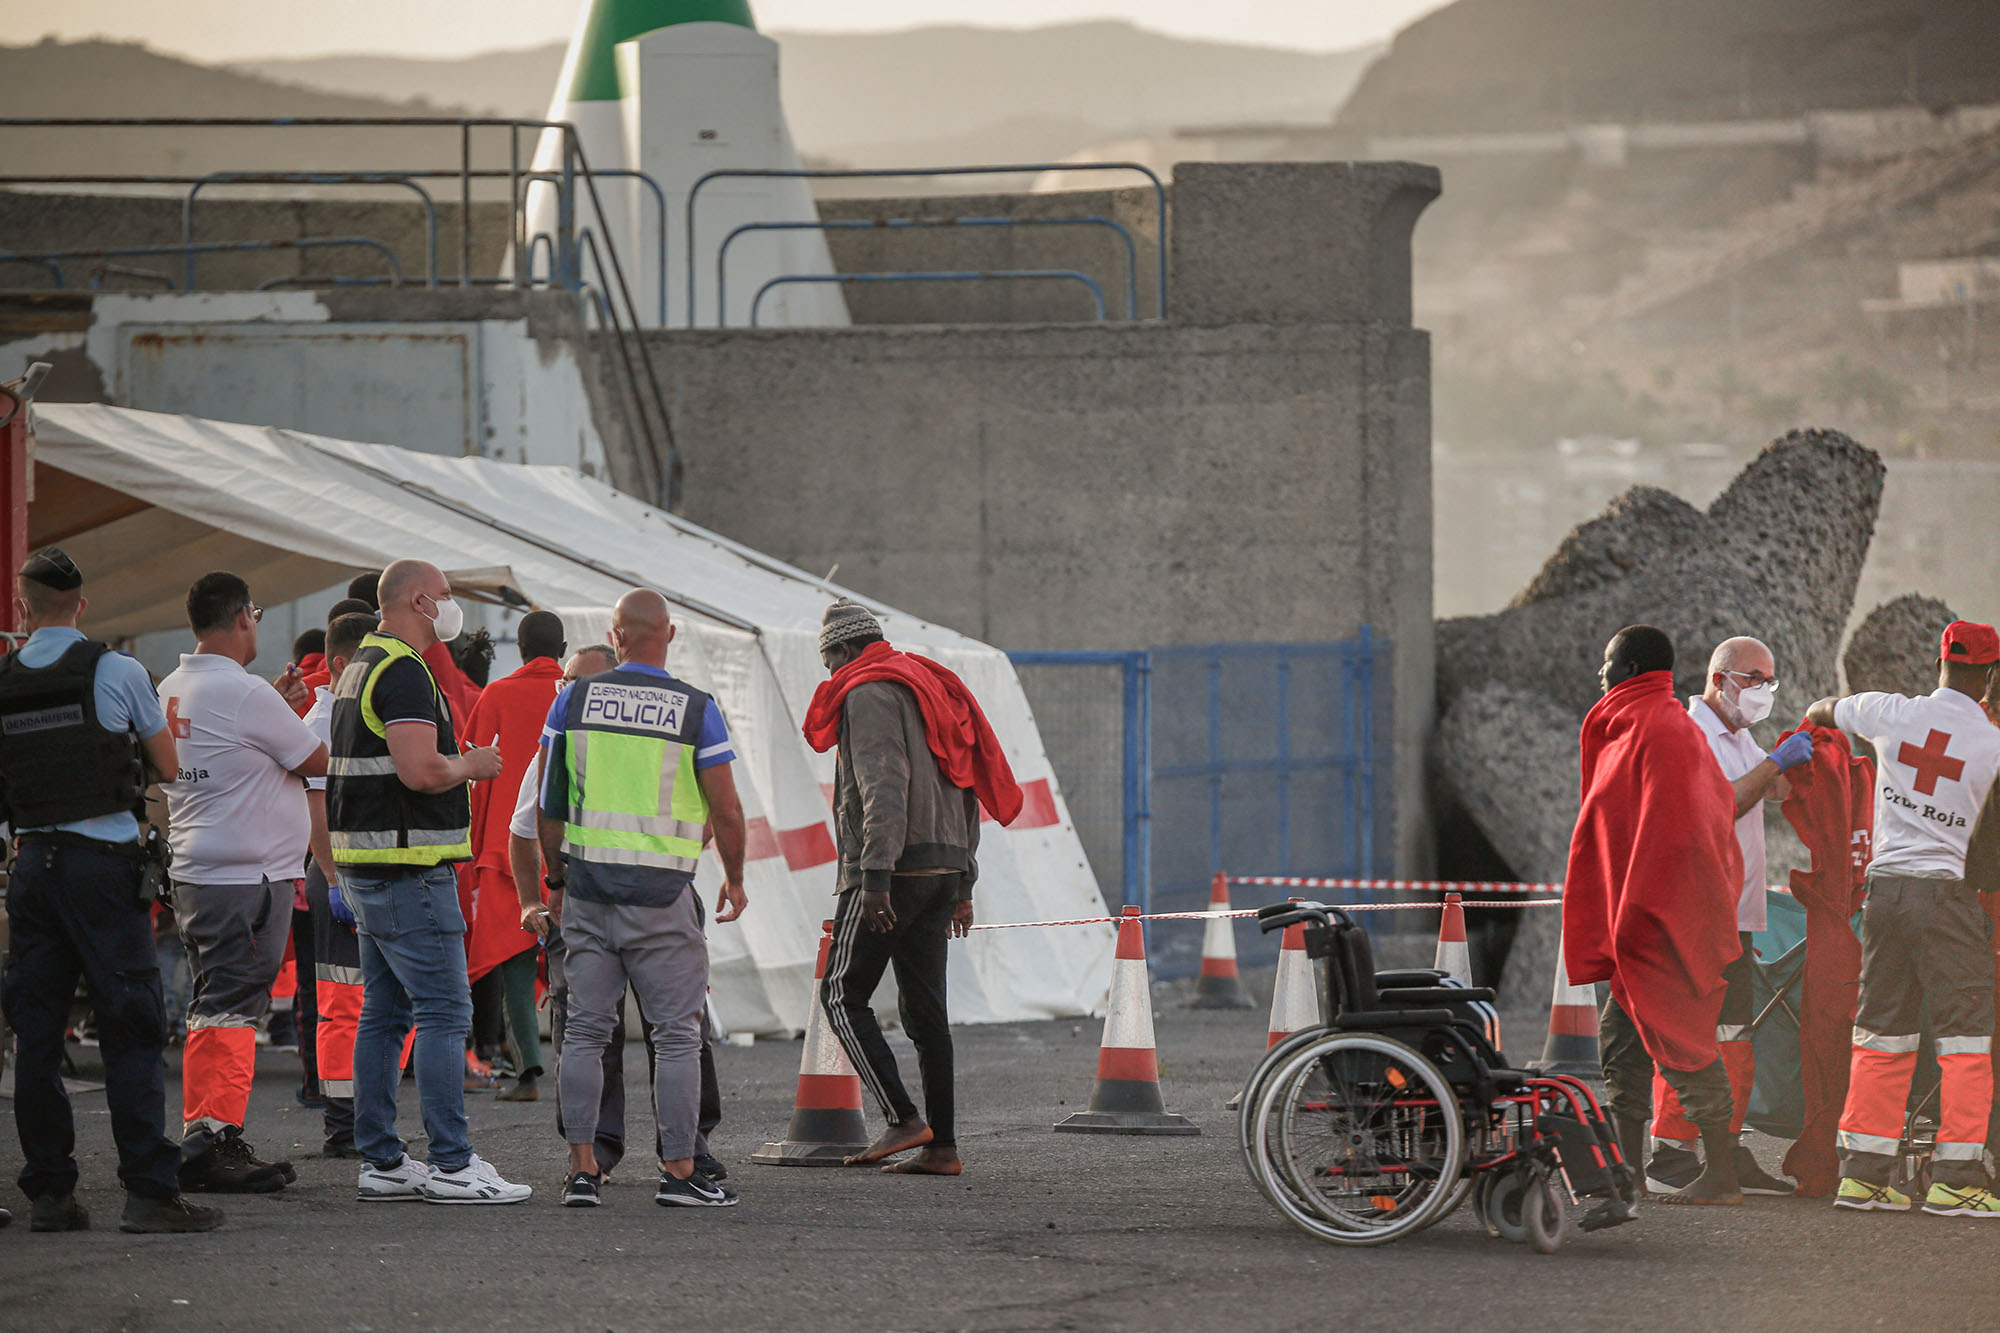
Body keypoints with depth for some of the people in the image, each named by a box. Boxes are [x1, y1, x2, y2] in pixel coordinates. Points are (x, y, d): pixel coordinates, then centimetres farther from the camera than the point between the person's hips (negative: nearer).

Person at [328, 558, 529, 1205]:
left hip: (364, 871, 10)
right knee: (443, 1012, -9)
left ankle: (379, 1159, 12)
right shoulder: (404, 673, -15)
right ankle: (450, 1164, -11)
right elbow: (420, 770, -26)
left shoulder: (360, 668, 18)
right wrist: (473, 764, -8)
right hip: (408, 868, -10)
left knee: (383, 1013, 11)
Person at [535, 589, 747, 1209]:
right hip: (662, 891, -3)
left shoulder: (574, 699, 3)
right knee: (677, 1032, 3)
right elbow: (726, 810, -2)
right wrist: (734, 880, 14)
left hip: (587, 883, 3)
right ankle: (679, 1171, 1)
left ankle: (582, 1169, 5)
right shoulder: (696, 709, -3)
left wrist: (555, 879, 18)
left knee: (585, 1028, 8)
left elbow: (548, 802, 6)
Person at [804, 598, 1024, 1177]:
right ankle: (942, 1146, 4)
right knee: (925, 1006, 8)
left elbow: (883, 788, -20)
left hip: (892, 866, -9)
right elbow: (965, 791, 21)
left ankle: (903, 1120, -13)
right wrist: (963, 885, 22)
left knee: (843, 995, -4)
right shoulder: (933, 690, 21)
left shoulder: (869, 694, -7)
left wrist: (875, 877, -25)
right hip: (945, 866, 9)